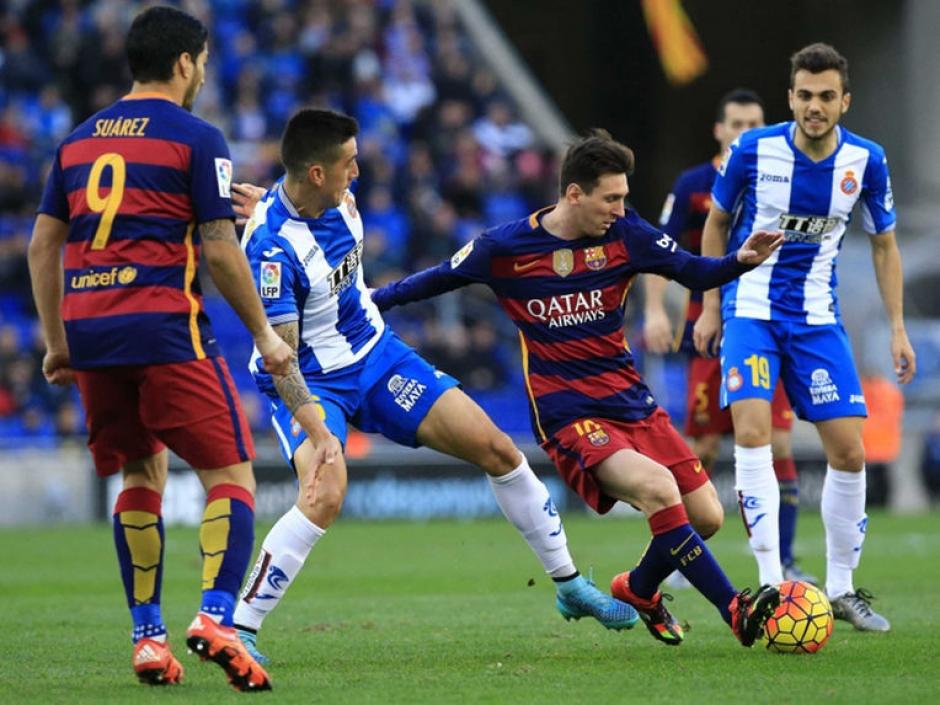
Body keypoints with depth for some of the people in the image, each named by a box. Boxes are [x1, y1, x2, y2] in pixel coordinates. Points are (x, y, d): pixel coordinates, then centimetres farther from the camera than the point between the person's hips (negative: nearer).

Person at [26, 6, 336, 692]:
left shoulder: (80, 138, 16)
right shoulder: (196, 138, -2)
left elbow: (42, 245, 16)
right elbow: (220, 250, -7)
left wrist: (57, 342, 22)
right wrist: (264, 334, 4)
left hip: (88, 327, 6)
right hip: (164, 326, -6)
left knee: (143, 475, 19)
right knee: (231, 473, -1)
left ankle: (148, 636, 13)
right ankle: (216, 616, -21)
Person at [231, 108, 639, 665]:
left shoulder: (338, 196, -8)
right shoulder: (272, 246, -30)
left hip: (375, 354, 7)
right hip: (309, 383, -7)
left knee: (496, 449, 3)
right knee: (326, 494, -34)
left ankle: (570, 585, 20)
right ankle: (239, 628, -20)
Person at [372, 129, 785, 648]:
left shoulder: (625, 234, 0)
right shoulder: (505, 248, -7)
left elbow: (696, 273, 5)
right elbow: (435, 281, 8)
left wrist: (742, 260, -14)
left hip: (630, 399, 5)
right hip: (566, 414, -5)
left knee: (705, 516, -1)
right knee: (657, 488, -29)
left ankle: (638, 590, 29)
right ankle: (737, 611, -23)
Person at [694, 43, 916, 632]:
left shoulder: (866, 161, -7)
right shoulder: (754, 150, -12)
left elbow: (884, 245, 8)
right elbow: (717, 223, 5)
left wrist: (898, 328, 4)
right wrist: (711, 306, 5)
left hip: (817, 318, 2)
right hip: (751, 311, -2)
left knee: (849, 451, -2)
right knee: (753, 432, -20)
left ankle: (842, 588, 14)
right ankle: (772, 584, -18)